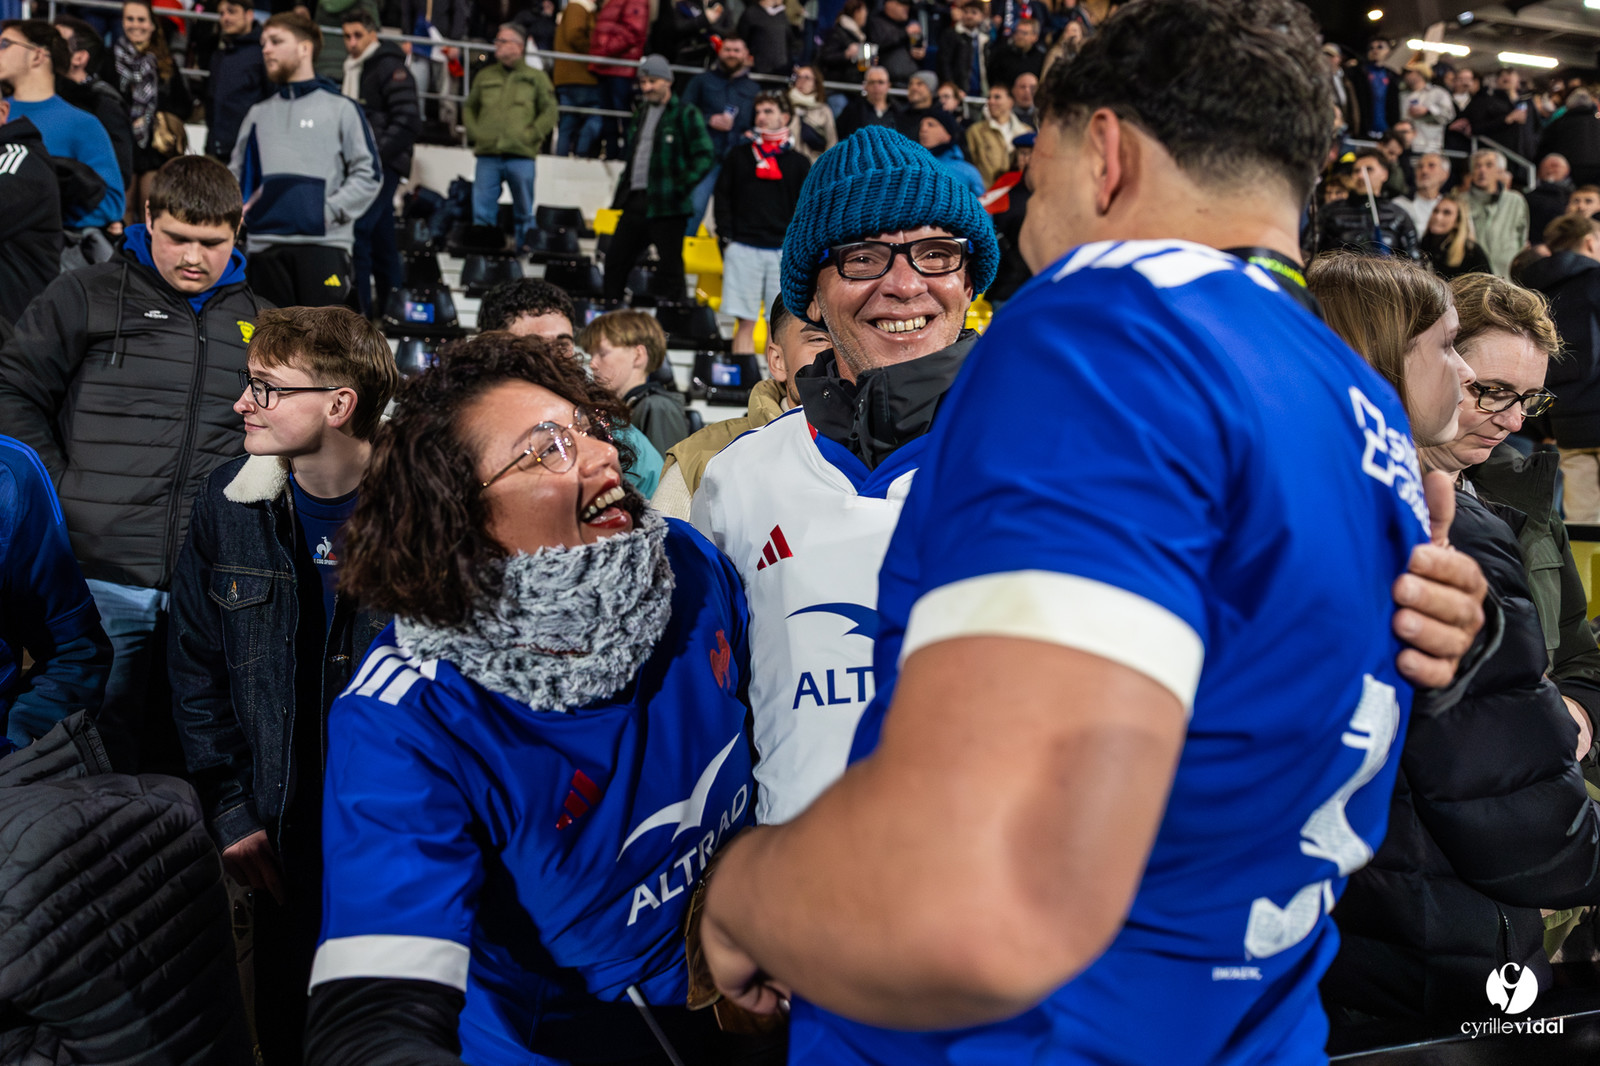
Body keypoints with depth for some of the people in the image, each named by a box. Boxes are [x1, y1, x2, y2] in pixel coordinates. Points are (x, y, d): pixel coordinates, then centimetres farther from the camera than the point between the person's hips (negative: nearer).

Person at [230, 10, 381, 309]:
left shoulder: (340, 108, 7)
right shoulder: (257, 115, 20)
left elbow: (369, 174, 1)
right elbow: (236, 175, 22)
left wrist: (329, 211, -9)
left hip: (324, 242, -4)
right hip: (264, 245, 5)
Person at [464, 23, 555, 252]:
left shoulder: (536, 78, 8)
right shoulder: (485, 76, 17)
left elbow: (550, 112, 4)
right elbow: (469, 108, 23)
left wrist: (531, 136, -6)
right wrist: (475, 134, 7)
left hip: (521, 155, -2)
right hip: (487, 155, 2)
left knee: (524, 212, 3)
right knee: (482, 211, -1)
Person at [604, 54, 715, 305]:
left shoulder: (685, 114, -5)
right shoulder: (641, 113, 17)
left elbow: (705, 155, -11)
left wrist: (681, 187, -15)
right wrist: (623, 189, 14)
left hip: (666, 204, -8)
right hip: (635, 203, 8)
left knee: (670, 268, -3)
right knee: (615, 260, 10)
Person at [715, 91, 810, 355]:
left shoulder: (799, 163, 12)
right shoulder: (738, 157, 13)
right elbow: (723, 198, 11)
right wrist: (726, 237, -1)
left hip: (783, 251, 0)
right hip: (743, 247, 0)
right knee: (744, 322, -2)